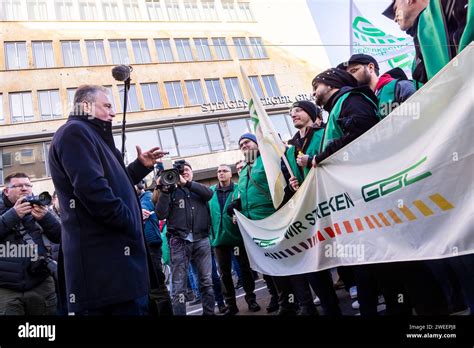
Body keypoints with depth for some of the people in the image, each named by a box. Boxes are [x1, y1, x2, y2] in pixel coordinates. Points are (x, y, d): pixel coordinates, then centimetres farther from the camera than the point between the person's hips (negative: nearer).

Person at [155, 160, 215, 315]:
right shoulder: (172, 191, 11)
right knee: (178, 285, -2)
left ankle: (209, 312, 18)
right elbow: (161, 215, -2)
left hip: (201, 239, 2)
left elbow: (209, 193, -8)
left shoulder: (199, 188, 16)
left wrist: (186, 183, -14)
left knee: (207, 281, 6)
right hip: (179, 240, -1)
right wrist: (164, 191, -11)